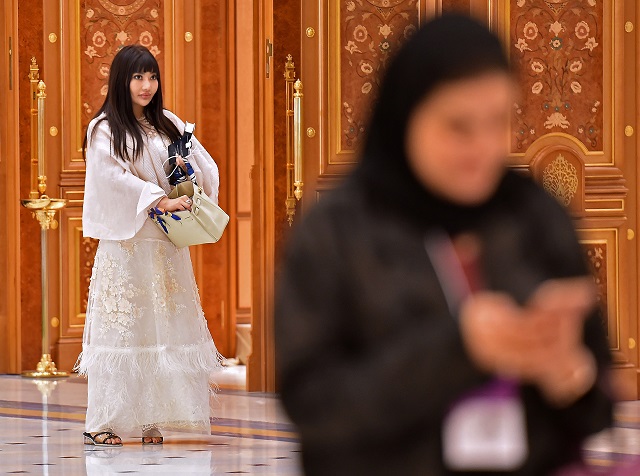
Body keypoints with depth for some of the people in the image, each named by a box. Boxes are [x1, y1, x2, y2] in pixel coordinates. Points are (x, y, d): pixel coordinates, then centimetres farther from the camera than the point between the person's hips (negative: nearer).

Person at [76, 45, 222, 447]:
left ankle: (152, 421, 1)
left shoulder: (169, 124, 15)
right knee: (122, 326, -7)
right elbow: (116, 176, -13)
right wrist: (160, 199, -21)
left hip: (167, 244, 5)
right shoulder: (104, 130, 0)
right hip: (126, 241, -5)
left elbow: (206, 167, 13)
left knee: (164, 328, 0)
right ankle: (102, 423, -6)